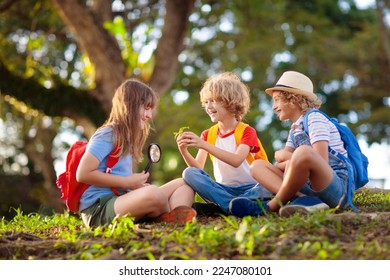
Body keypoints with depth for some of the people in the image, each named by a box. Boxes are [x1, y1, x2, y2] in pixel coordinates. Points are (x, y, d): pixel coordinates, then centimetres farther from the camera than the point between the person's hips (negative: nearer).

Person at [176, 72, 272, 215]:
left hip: (250, 187, -3)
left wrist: (203, 145, -29)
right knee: (189, 173, -22)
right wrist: (184, 151, -20)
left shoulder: (247, 131, -3)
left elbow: (236, 160, -22)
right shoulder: (208, 134, 12)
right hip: (223, 189, 4)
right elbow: (198, 167, 0)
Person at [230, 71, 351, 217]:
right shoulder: (295, 128, 21)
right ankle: (304, 199, -23)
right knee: (257, 166, 3)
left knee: (303, 152, -36)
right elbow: (279, 165, 13)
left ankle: (272, 206, -18)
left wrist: (285, 156, -1)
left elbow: (321, 162, -15)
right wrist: (292, 161, -9)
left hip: (337, 186, -9)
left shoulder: (314, 118, -3)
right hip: (309, 186, 9)